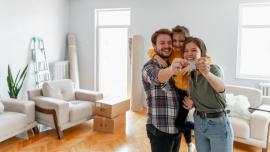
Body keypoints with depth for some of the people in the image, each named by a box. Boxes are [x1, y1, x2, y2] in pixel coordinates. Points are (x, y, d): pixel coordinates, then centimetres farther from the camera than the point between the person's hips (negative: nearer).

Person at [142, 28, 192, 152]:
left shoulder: (172, 66, 10)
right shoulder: (150, 66, -12)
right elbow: (157, 77, -35)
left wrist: (188, 100, -4)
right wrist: (170, 70, -56)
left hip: (177, 128, 7)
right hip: (160, 130, -7)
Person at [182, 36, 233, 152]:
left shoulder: (213, 68, -18)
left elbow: (220, 88, -41)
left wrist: (207, 73, -61)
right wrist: (190, 101, -8)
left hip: (218, 124, -5)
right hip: (198, 122, 6)